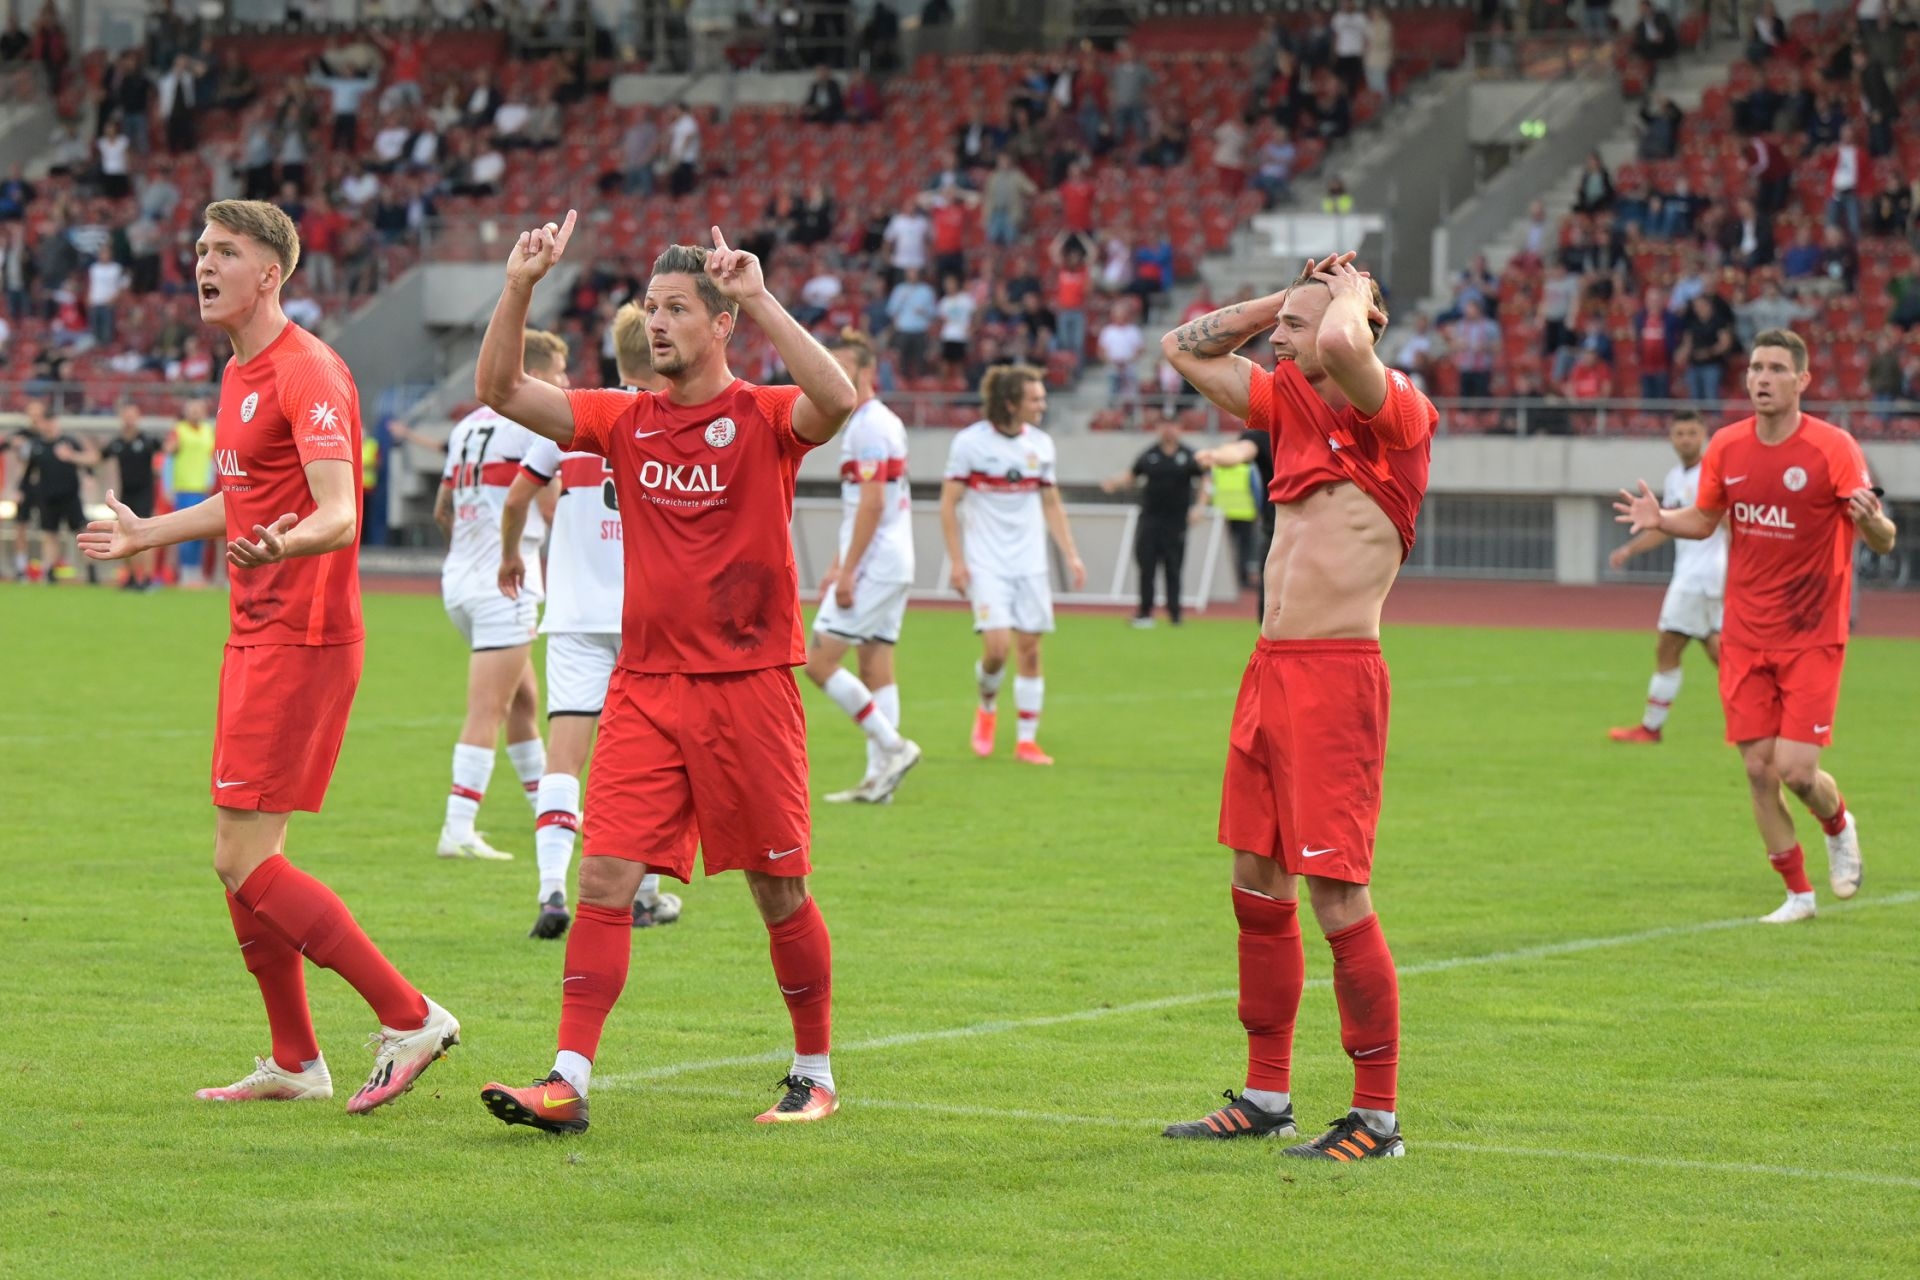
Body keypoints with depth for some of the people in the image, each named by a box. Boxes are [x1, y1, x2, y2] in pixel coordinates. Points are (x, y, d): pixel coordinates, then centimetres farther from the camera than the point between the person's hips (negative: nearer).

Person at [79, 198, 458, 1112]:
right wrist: (147, 535, 44)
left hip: (303, 641, -10)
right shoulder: (239, 374, 15)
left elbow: (339, 514, -26)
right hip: (256, 635, 10)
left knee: (244, 859, -12)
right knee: (244, 861, 11)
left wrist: (283, 544, -48)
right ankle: (294, 1062, 19)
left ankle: (409, 1018, -8)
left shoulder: (308, 374, -15)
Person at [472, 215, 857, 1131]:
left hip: (748, 685, -3)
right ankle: (568, 1082, -8)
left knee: (779, 891, 5)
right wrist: (520, 289, -8)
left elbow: (838, 401, -26)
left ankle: (815, 1075, 20)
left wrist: (761, 300, -26)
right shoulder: (625, 421, 9)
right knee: (603, 876, -7)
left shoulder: (764, 418, -3)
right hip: (645, 686, 3)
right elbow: (499, 391, 4)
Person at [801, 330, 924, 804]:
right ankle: (880, 778, 8)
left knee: (819, 661, -9)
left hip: (874, 565, -10)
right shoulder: (883, 422, 18)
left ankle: (892, 746, -7)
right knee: (876, 668, 9)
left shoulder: (870, 426, -14)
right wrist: (838, 565, 24)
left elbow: (872, 503, -20)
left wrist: (847, 571, -21)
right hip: (892, 565, 10)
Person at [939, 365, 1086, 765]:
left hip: (1030, 564, 4)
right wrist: (956, 560, -9)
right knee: (997, 645, -16)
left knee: (1029, 648, 2)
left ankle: (1027, 740, 9)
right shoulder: (971, 442, -7)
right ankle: (987, 708, 14)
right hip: (986, 564, -4)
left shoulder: (1041, 444, 6)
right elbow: (948, 504, -4)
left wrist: (1071, 555, 8)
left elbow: (1051, 504, 15)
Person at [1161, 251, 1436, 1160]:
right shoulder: (1289, 402, 14)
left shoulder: (1393, 412, -9)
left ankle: (1377, 1116, -2)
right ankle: (1267, 1095, 24)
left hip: (1336, 676, -9)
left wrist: (1351, 293, -9)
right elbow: (1185, 348, 25)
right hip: (1269, 671, 9)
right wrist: (1290, 294, 15)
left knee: (1336, 894, -8)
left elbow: (1342, 345, -31)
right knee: (1258, 884, 14)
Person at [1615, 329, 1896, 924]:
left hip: (1812, 638, -4)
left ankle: (1839, 825, 24)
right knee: (1758, 769, 1)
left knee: (1796, 770, -11)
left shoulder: (1832, 448, -12)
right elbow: (1705, 520, 16)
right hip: (1745, 639, 4)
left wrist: (1871, 521, -36)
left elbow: (1883, 541, -12)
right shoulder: (1726, 446, 1)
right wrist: (1660, 519, -5)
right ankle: (1798, 893, 17)